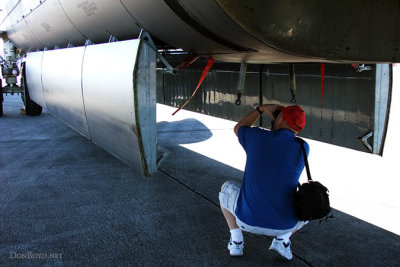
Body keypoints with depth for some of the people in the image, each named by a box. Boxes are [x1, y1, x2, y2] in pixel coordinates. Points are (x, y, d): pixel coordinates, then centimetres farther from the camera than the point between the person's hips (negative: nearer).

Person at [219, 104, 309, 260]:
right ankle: (282, 239, 11)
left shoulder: (257, 137, -6)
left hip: (247, 220, 0)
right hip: (285, 225, 1)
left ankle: (236, 241, 18)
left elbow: (238, 128, 18)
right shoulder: (303, 148, -5)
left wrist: (261, 109, 21)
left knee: (227, 188, 30)